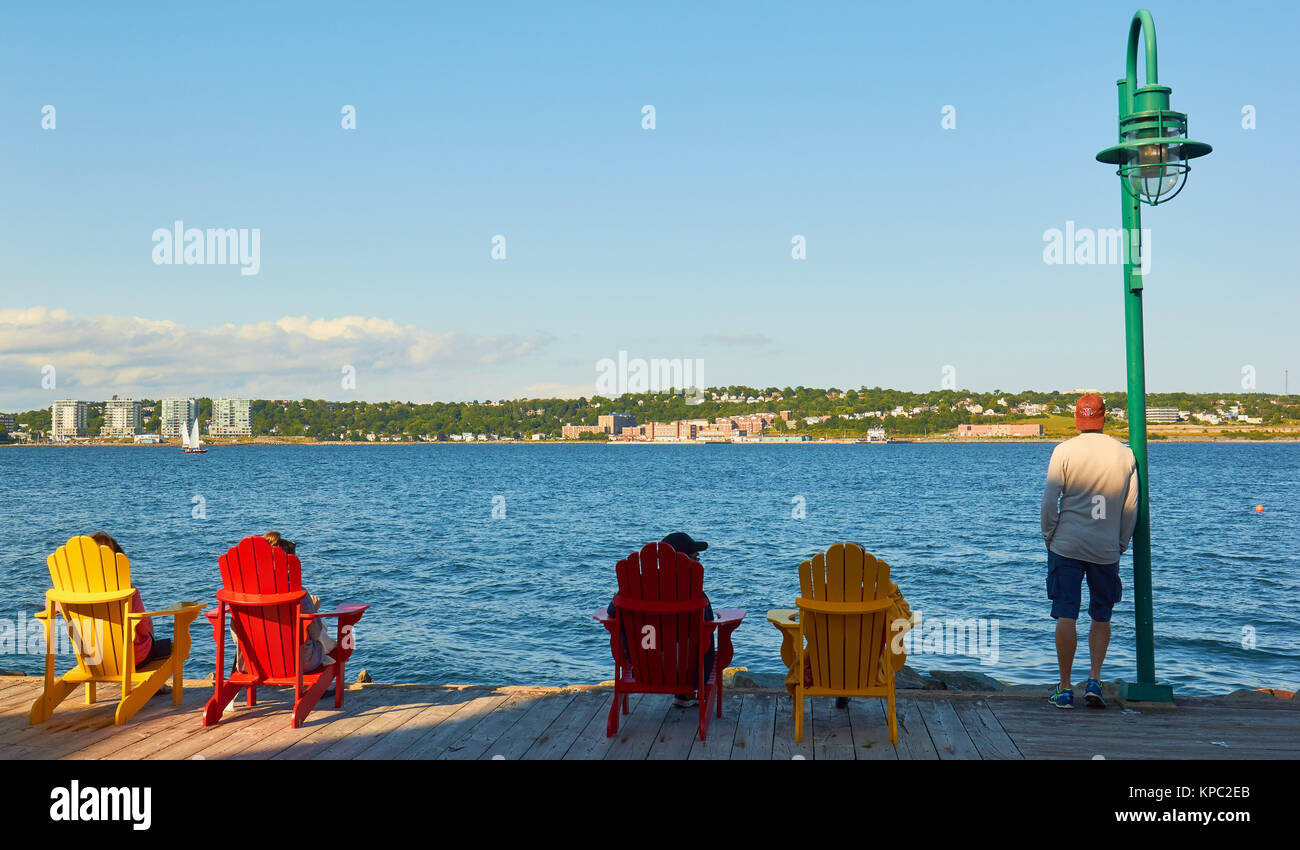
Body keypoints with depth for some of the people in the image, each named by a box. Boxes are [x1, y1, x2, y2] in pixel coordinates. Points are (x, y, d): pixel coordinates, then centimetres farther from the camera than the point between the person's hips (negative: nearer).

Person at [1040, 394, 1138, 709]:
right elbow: (1131, 507, 8)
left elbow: (1049, 500, -6)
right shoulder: (1125, 454, 4)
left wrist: (1049, 537, 7)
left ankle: (1065, 689, 4)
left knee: (1066, 616, 1)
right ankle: (1094, 681, 6)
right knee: (1101, 617, 16)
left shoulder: (1064, 451, -5)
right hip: (1107, 550, 2)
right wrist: (1121, 545, 17)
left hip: (1067, 545, -2)